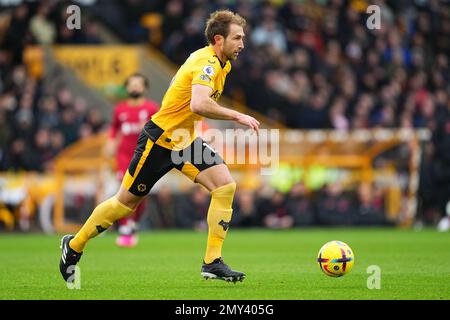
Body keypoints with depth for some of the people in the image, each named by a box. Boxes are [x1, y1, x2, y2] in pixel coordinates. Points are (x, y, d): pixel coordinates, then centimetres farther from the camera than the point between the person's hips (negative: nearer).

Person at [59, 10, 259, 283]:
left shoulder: (219, 63, 6)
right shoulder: (206, 63, -24)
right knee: (126, 202, 5)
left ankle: (212, 262, -10)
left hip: (185, 139, 8)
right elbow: (198, 104, -42)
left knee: (225, 185, -12)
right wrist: (237, 116, -36)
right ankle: (74, 246, 27)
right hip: (160, 139, -8)